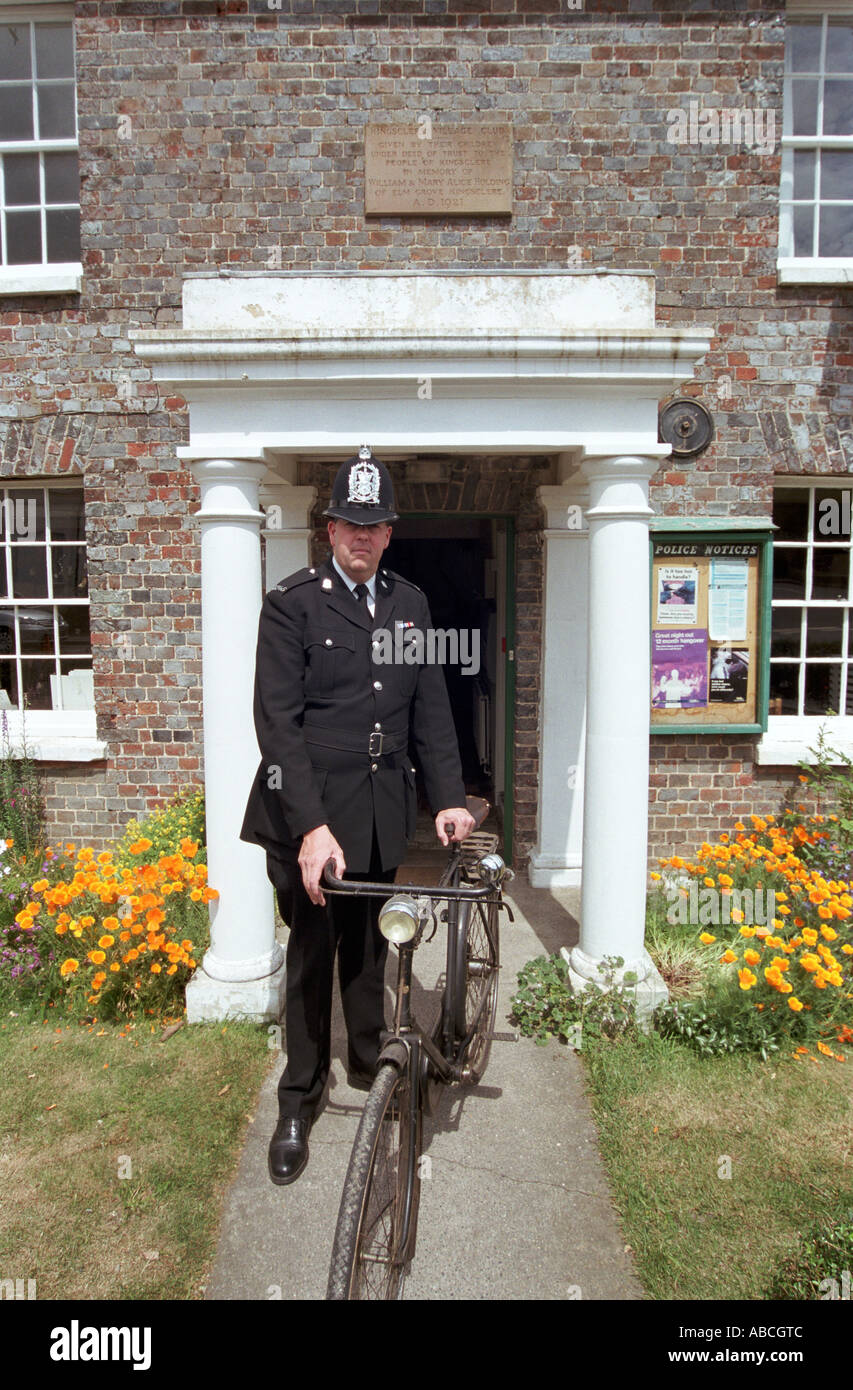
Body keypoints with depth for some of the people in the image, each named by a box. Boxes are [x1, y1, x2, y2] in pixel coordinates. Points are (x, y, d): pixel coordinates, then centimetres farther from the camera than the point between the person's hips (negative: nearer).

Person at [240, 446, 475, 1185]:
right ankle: (299, 1102, 24)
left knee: (369, 945, 17)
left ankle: (370, 1063, 38)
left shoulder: (410, 603, 8)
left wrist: (449, 796, 1)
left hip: (382, 807, 4)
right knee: (314, 950, 5)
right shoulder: (292, 602, -7)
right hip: (311, 808, -4)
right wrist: (310, 825, -21)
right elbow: (277, 720, -14)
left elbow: (431, 706, 9)